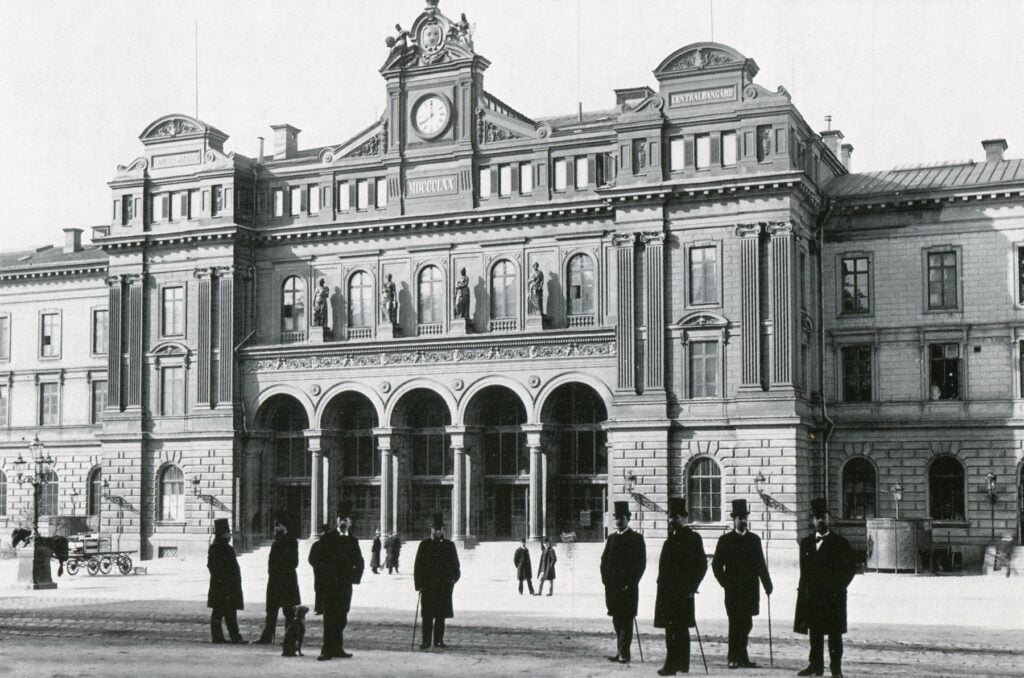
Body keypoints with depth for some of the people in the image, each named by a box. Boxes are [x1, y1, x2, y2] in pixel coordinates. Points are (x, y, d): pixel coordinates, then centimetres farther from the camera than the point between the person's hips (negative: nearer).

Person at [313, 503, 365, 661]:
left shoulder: (353, 541, 12)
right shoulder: (327, 538, 0)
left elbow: (359, 562, 19)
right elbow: (318, 561, -1)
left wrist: (355, 577, 4)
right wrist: (321, 578, -8)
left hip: (345, 585, 4)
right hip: (328, 584, -4)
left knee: (341, 618, 6)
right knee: (329, 617, -8)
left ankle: (337, 648, 13)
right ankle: (327, 650, -9)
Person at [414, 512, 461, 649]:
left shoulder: (449, 545, 10)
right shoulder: (424, 545, 5)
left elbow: (455, 564, 11)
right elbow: (418, 565, 2)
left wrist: (454, 577, -6)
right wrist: (419, 584, -5)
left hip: (444, 585, 2)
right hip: (428, 585, -1)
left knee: (441, 614, 4)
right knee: (427, 615, -2)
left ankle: (438, 640, 12)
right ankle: (426, 641, 2)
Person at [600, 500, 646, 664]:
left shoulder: (636, 538, -1)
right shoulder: (611, 538, 15)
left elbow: (641, 564, -5)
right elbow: (604, 560, 16)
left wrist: (630, 583, -11)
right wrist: (606, 579, 3)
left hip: (627, 587, -5)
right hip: (612, 586, 5)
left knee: (626, 620, -6)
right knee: (617, 620, 8)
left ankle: (624, 653, -6)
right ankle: (620, 652, 14)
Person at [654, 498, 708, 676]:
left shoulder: (693, 538, -8)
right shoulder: (672, 538, 16)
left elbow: (702, 565, -11)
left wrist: (690, 588, -13)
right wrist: (662, 584, 13)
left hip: (681, 592, -8)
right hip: (669, 590, 8)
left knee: (674, 628, -11)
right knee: (680, 628, 14)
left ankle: (672, 665, -12)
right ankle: (682, 663, 22)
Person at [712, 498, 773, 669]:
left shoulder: (754, 539, 11)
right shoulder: (725, 540, 2)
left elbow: (761, 564, 10)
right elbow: (716, 564, 4)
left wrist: (767, 584, 2)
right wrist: (725, 583, -3)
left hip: (750, 590, 3)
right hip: (733, 591, -3)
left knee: (746, 625, 5)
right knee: (735, 624, -3)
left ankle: (741, 657, 17)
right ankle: (734, 658, 3)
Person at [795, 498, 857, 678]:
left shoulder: (840, 543, -1)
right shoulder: (806, 543, 12)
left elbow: (851, 567, -1)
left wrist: (838, 588, -8)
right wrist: (803, 589, 5)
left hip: (833, 597, -4)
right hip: (811, 595, 4)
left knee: (834, 633, -2)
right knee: (814, 633, 8)